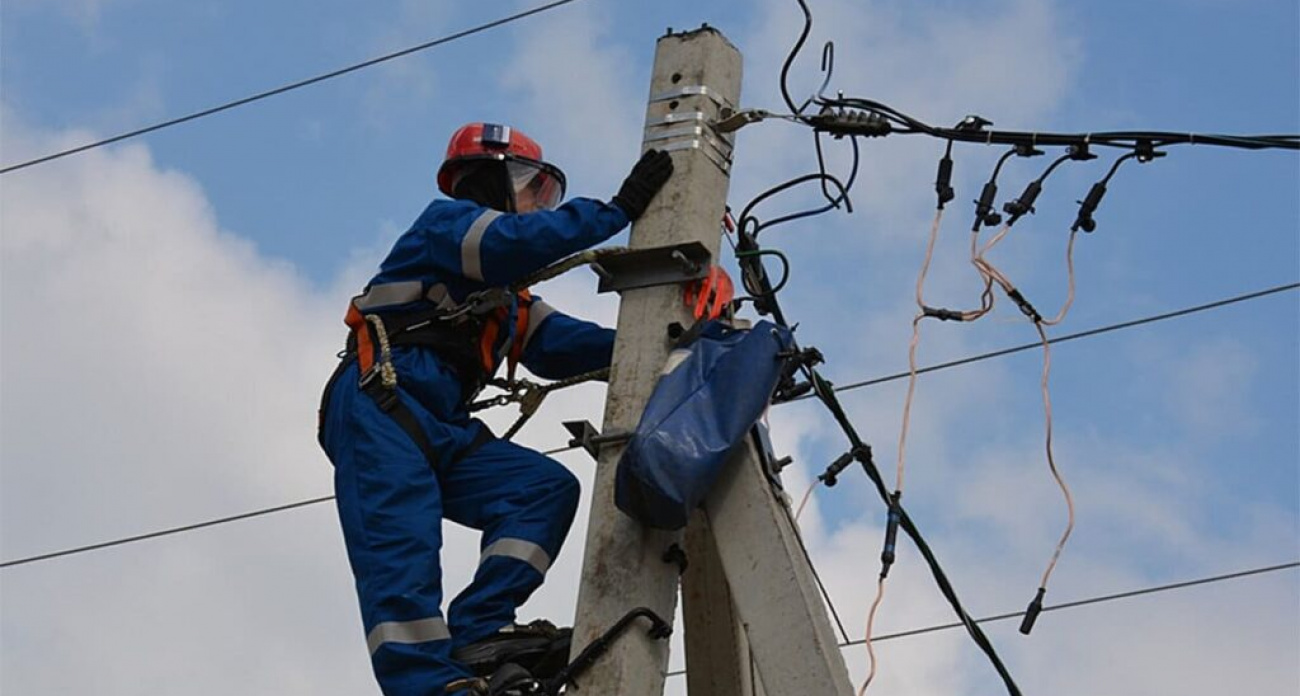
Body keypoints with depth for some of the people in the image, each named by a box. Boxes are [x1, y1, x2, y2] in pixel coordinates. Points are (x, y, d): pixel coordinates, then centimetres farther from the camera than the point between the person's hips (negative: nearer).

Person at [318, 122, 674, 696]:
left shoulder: (507, 299, 33)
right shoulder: (445, 220, 10)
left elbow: (564, 344, 18)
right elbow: (516, 240, -12)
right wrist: (618, 209, -10)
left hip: (440, 433, 8)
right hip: (379, 407, -8)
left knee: (548, 487, -10)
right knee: (402, 551, -24)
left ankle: (478, 633, -24)